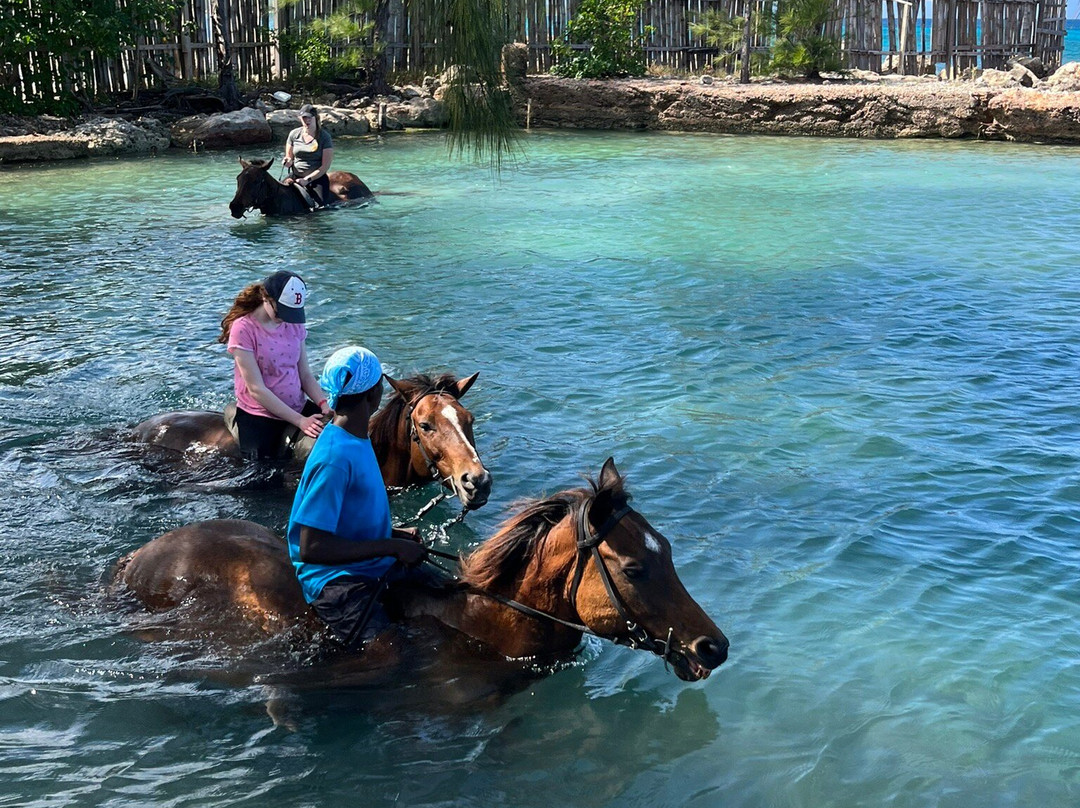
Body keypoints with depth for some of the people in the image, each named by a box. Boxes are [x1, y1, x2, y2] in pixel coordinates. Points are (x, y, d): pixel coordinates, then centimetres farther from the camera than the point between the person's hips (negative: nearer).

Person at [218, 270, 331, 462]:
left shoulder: (294, 324, 3)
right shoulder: (243, 329, -15)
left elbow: (305, 374, 4)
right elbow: (256, 389, -18)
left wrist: (324, 404, -16)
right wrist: (300, 421, -23)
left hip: (299, 408, 5)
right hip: (260, 418, -5)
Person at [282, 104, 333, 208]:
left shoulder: (324, 136, -5)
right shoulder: (294, 134, 5)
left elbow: (325, 166, -9)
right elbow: (289, 158, 16)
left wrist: (307, 179, -17)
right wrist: (288, 161, -10)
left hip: (317, 177, -3)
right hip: (295, 176, 3)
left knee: (321, 206, -24)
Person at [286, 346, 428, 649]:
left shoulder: (355, 440, 8)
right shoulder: (335, 457, -22)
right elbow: (311, 548, -24)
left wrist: (396, 534, 6)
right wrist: (392, 546, -21)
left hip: (376, 566, 10)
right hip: (339, 584, -10)